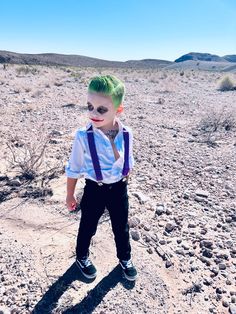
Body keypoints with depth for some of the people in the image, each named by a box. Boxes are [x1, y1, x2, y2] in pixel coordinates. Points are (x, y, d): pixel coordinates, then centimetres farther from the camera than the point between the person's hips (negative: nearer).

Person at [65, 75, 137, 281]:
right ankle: (82, 257, 50)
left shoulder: (126, 134, -13)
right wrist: (70, 195, 1)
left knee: (121, 228, 21)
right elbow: (74, 169, -8)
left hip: (119, 189, 2)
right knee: (88, 227, 20)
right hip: (95, 189, -2)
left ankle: (125, 259, 49)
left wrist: (124, 184, 13)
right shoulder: (83, 136, -21)